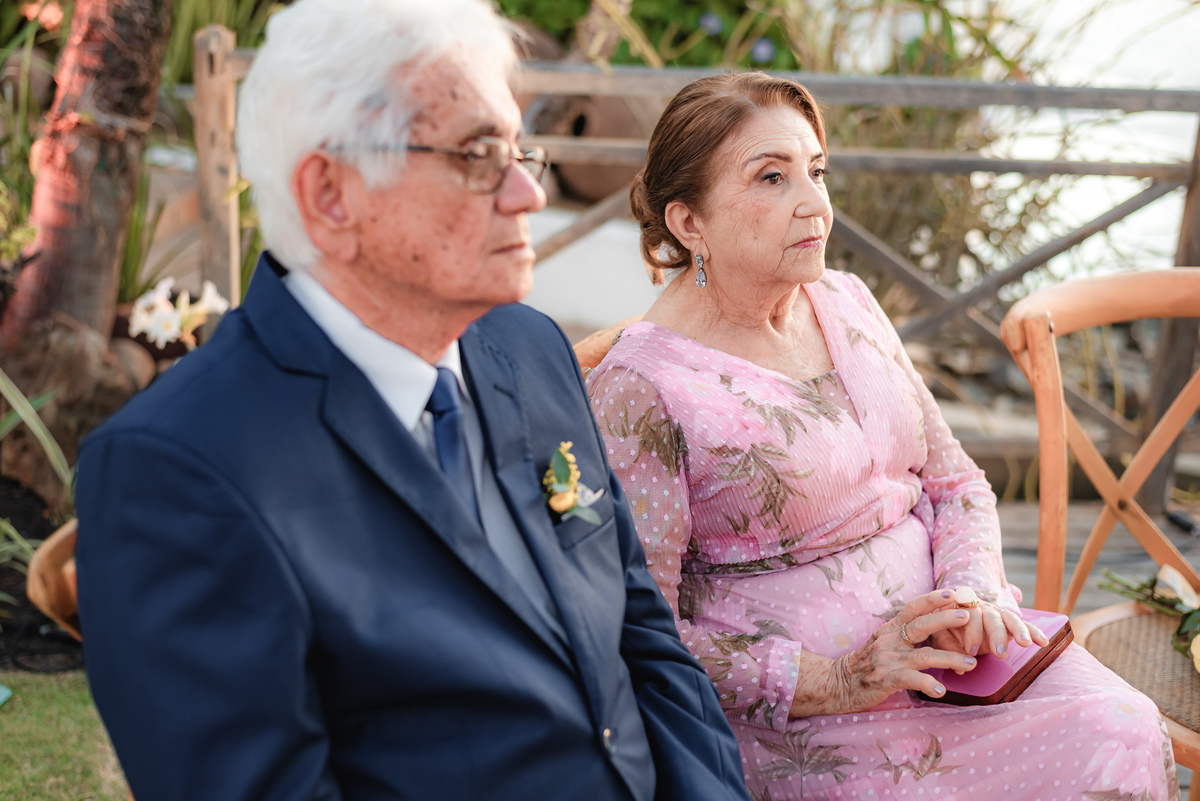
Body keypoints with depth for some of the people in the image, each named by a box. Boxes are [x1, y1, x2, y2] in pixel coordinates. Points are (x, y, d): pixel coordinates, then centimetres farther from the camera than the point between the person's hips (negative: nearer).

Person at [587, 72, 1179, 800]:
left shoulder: (846, 303, 9)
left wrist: (974, 591, -6)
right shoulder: (638, 390, -12)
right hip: (795, 711, -6)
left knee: (1127, 731, -18)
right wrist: (833, 683, -20)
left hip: (938, 637, 7)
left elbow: (955, 481, 15)